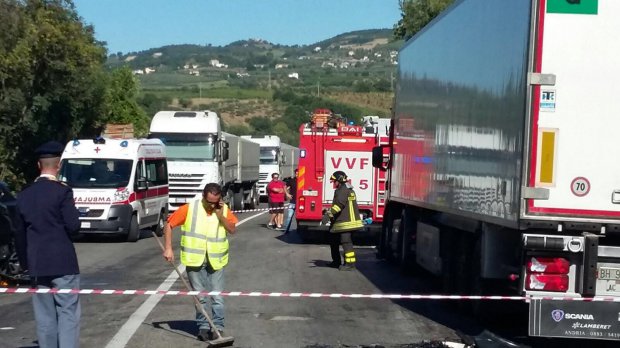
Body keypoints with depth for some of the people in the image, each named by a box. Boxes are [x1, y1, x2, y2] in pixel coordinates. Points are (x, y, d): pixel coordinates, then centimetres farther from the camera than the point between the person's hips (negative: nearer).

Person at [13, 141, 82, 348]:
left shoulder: (24, 195, 8)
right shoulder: (62, 191, -10)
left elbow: (19, 233, 11)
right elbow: (73, 226, -14)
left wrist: (25, 262, 18)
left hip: (36, 265, 5)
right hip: (62, 262, -5)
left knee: (44, 317, 10)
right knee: (68, 314, -2)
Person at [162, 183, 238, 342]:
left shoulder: (224, 210, 1)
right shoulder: (189, 208, -6)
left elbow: (232, 230, -5)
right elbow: (169, 225, -1)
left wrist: (220, 215, -16)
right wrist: (168, 248, -7)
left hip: (216, 261, 1)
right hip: (194, 260, -1)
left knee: (217, 297, 0)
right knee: (200, 297, 6)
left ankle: (218, 327, 7)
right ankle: (203, 327, 17)